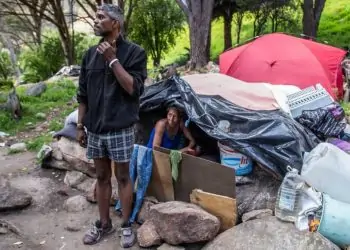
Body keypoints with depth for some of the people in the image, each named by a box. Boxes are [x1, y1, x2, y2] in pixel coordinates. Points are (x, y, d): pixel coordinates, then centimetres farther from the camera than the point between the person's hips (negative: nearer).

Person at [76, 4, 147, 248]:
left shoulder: (134, 52, -6)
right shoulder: (91, 54, 8)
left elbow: (134, 88, -17)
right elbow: (83, 94, 11)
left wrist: (113, 60, -19)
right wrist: (80, 125, 10)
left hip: (120, 129, -4)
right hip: (95, 129, 5)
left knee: (123, 177, 8)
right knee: (102, 177, 15)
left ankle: (126, 225, 24)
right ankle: (104, 224, 30)